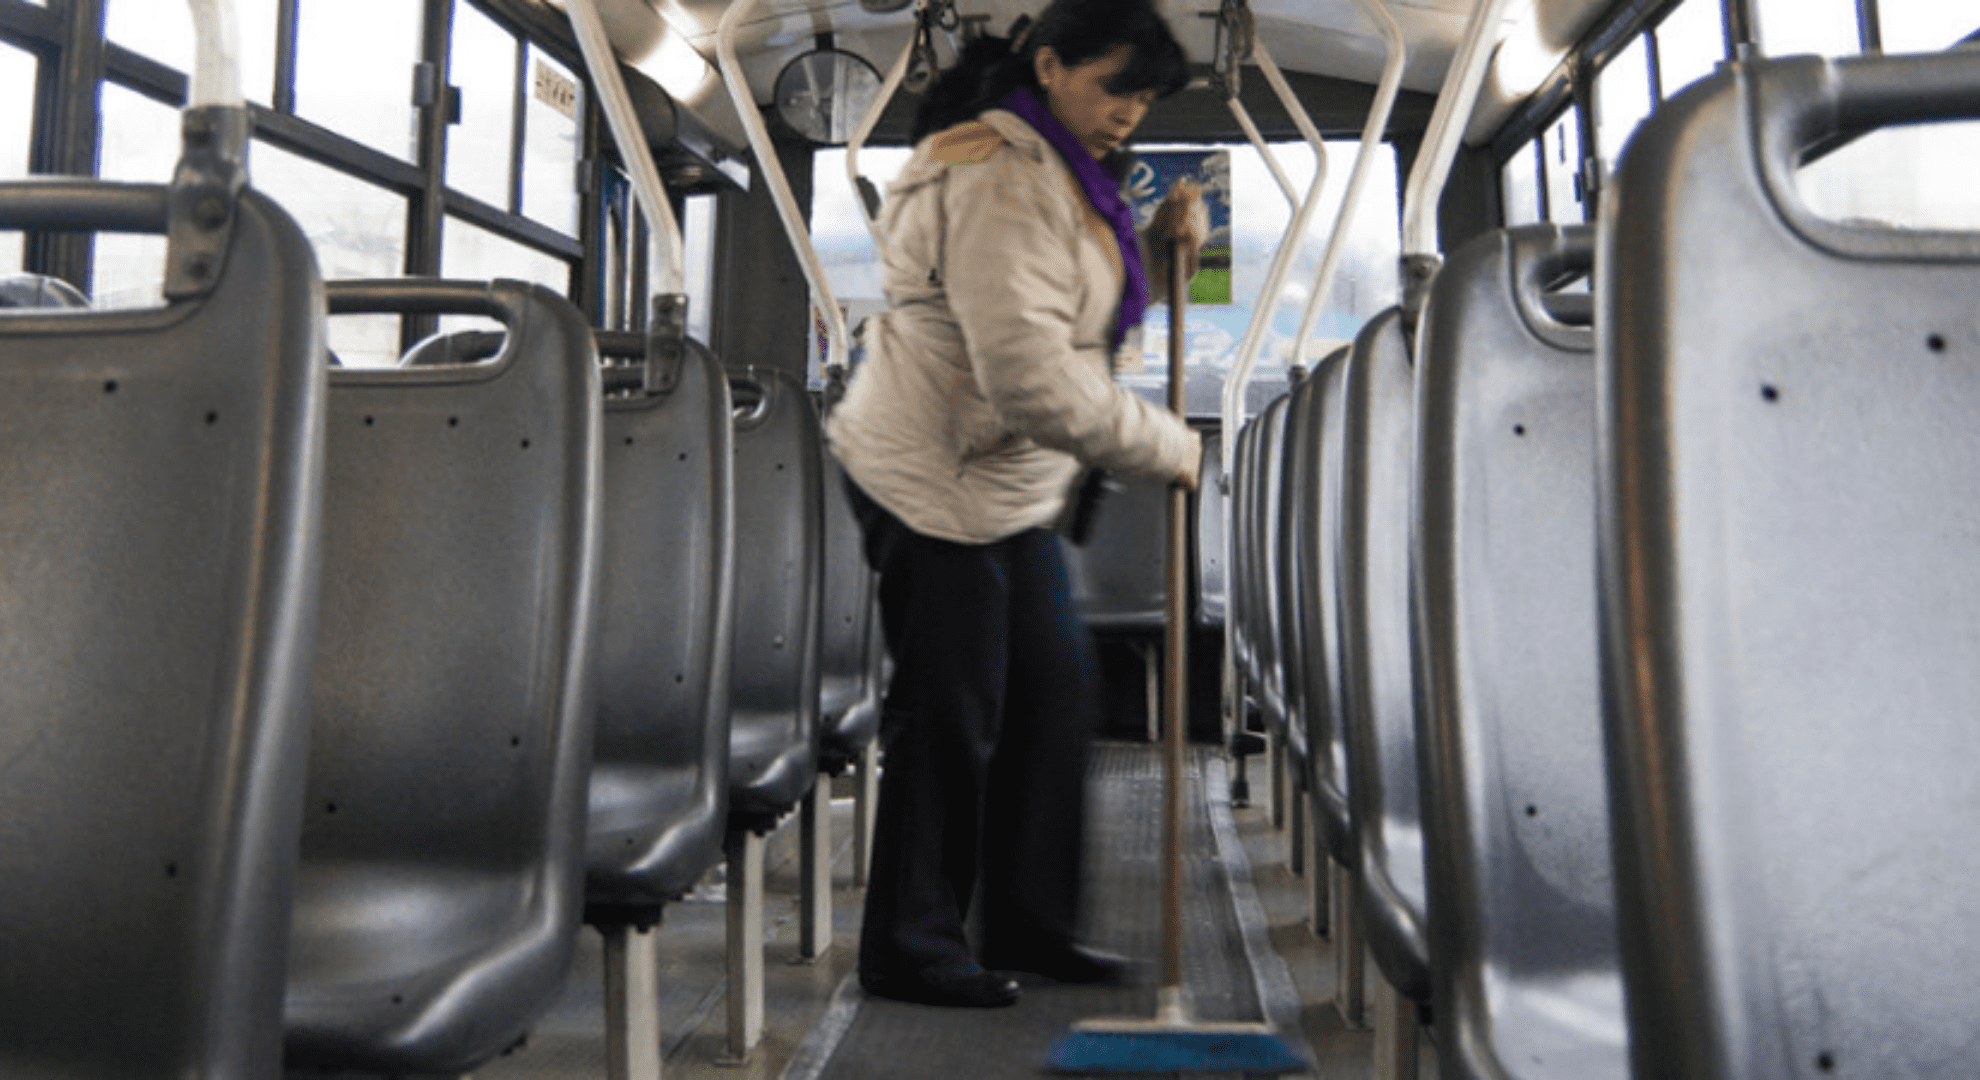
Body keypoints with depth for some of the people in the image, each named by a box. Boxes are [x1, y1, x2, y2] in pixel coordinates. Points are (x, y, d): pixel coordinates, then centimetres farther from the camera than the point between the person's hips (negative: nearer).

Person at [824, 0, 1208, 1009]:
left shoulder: (1059, 173, 16)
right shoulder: (1002, 179, -19)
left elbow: (1097, 317, 22)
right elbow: (1028, 375, -28)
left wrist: (1158, 242, 4)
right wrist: (1166, 444, -18)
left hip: (1010, 484, 11)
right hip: (934, 477, -11)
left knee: (1058, 691, 12)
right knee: (950, 716, -3)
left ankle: (1028, 925, 25)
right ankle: (909, 948, 14)